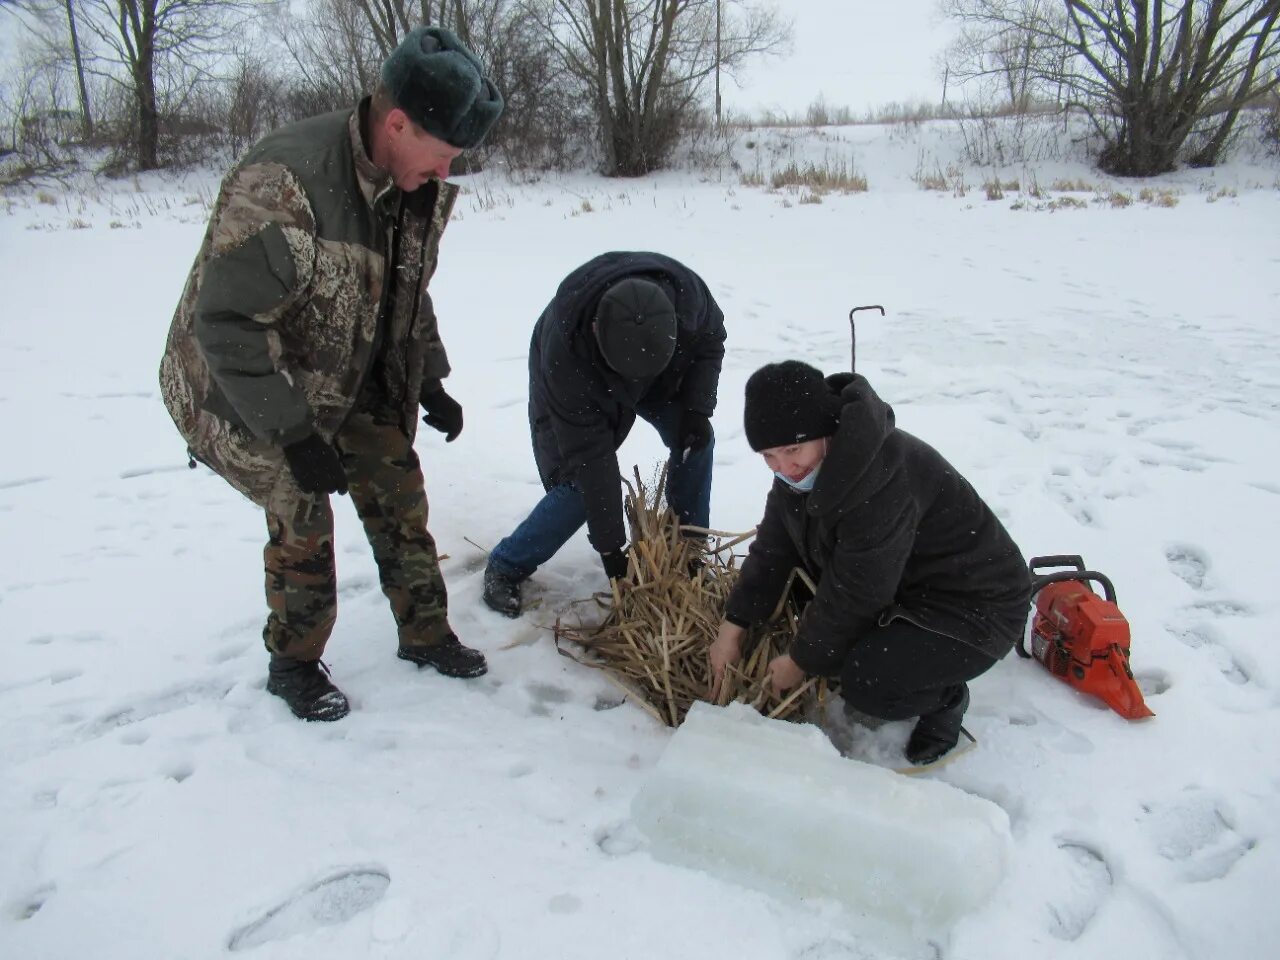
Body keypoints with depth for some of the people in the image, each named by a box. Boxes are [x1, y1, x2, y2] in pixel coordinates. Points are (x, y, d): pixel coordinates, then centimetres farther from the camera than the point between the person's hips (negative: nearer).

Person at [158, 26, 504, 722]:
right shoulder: (283, 185, -33)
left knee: (399, 496, 5)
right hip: (248, 389, -7)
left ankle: (425, 635, 23)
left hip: (352, 382, 7)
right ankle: (293, 665, 19)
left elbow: (409, 295, 10)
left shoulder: (417, 190, -7)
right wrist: (293, 433, -28)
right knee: (302, 519, -5)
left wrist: (431, 385, 5)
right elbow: (226, 324, -30)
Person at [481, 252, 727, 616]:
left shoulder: (687, 290, -37)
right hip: (576, 383, -4)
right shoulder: (564, 349, -45)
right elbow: (590, 455, -39)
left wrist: (697, 408, -23)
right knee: (577, 483, -18)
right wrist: (610, 546, -33)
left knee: (696, 440, -11)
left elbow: (711, 339, -10)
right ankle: (506, 567, 2)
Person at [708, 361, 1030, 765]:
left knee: (866, 683, -29)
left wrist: (802, 660, -14)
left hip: (976, 607, -9)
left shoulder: (882, 476, -36)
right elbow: (772, 548, -1)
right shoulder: (804, 464, -8)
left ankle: (945, 697, 4)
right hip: (903, 590, 9)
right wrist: (732, 627, -6)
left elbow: (853, 594, -28)